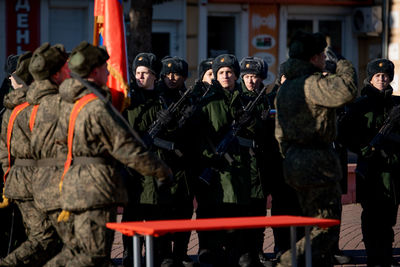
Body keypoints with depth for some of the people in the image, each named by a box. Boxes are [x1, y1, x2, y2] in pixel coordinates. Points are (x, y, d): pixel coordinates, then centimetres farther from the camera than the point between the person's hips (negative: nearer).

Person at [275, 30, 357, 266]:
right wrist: (345, 69, -14)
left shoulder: (285, 88, 14)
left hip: (294, 163, 10)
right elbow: (346, 92, -34)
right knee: (326, 230, -5)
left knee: (316, 226, 17)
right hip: (318, 165, -10)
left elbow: (280, 133, 20)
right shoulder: (312, 84, -16)